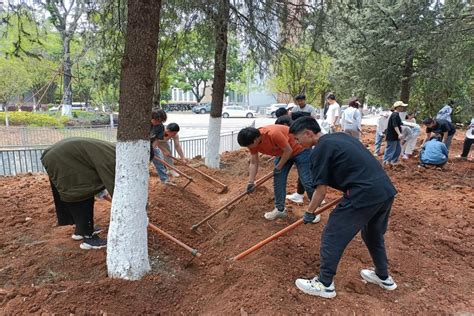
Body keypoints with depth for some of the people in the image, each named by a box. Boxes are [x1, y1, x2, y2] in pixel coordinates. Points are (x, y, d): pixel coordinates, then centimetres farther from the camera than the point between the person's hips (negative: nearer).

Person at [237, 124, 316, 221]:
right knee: (278, 180, 3)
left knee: (307, 181, -6)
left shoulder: (273, 134, -39)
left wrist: (278, 167, -16)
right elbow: (253, 163, -6)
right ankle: (280, 209, 16)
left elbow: (288, 150, -26)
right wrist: (251, 182, -10)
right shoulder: (253, 141, -15)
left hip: (299, 149, -7)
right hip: (283, 153, 7)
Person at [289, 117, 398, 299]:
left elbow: (321, 190, -6)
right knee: (374, 235, 29)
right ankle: (384, 277, 46)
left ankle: (325, 284, 18)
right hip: (386, 190, 9)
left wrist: (309, 213, 8)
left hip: (364, 195, -9)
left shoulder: (320, 151, -6)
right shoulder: (341, 136, 18)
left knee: (332, 237, 5)